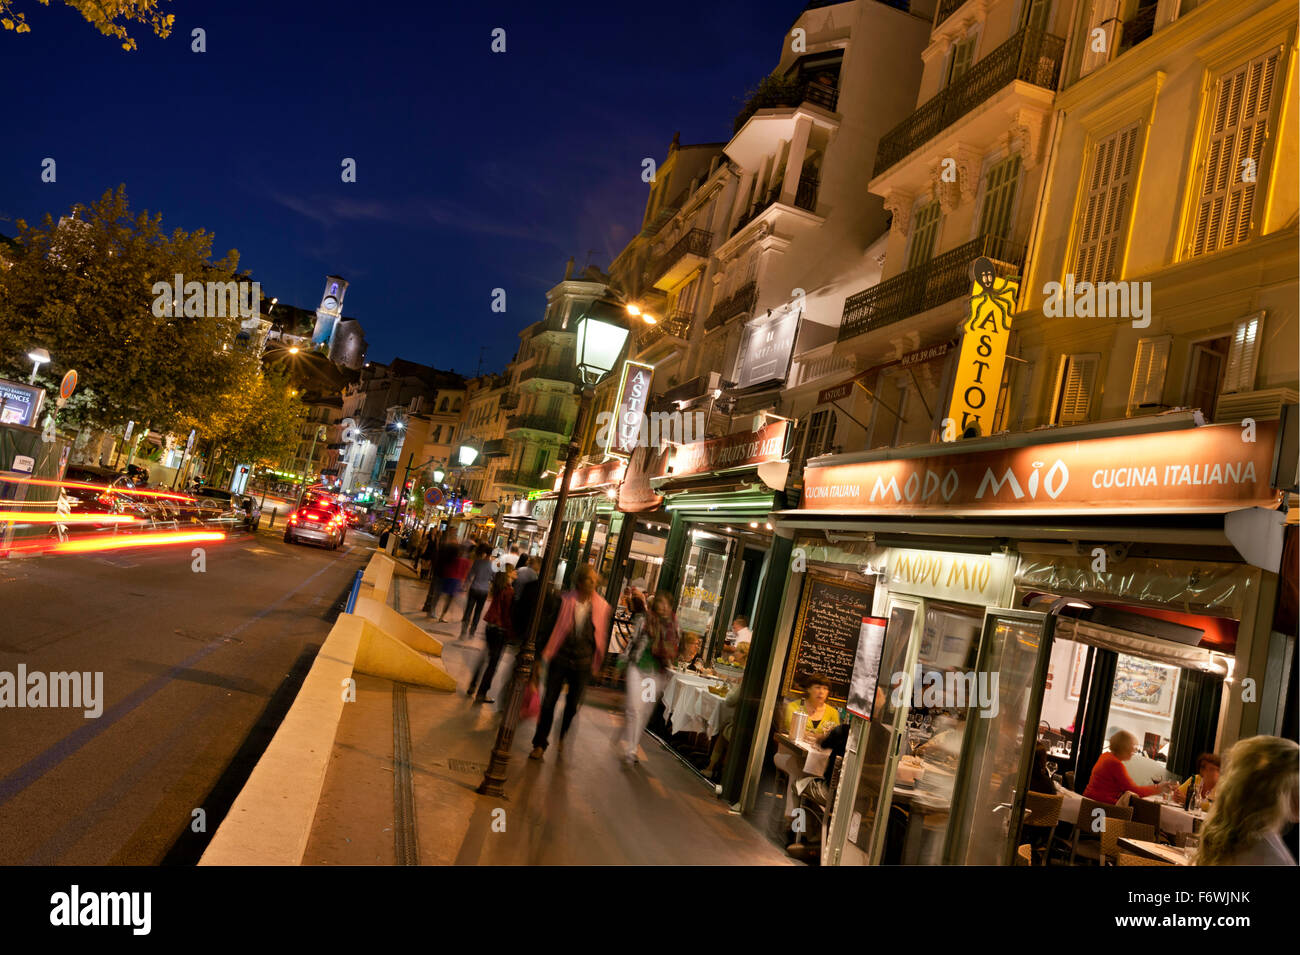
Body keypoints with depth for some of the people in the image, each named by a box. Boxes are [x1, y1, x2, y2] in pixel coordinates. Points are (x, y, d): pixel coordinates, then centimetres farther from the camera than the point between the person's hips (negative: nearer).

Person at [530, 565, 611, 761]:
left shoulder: (602, 607, -3)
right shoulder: (564, 601, -6)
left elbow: (603, 636, 5)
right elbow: (550, 627, 0)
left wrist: (597, 664, 5)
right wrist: (544, 654, -1)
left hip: (583, 663, 1)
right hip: (560, 658, -1)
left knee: (573, 704, 10)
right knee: (549, 701, 2)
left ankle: (563, 738, 34)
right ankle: (540, 743, 14)